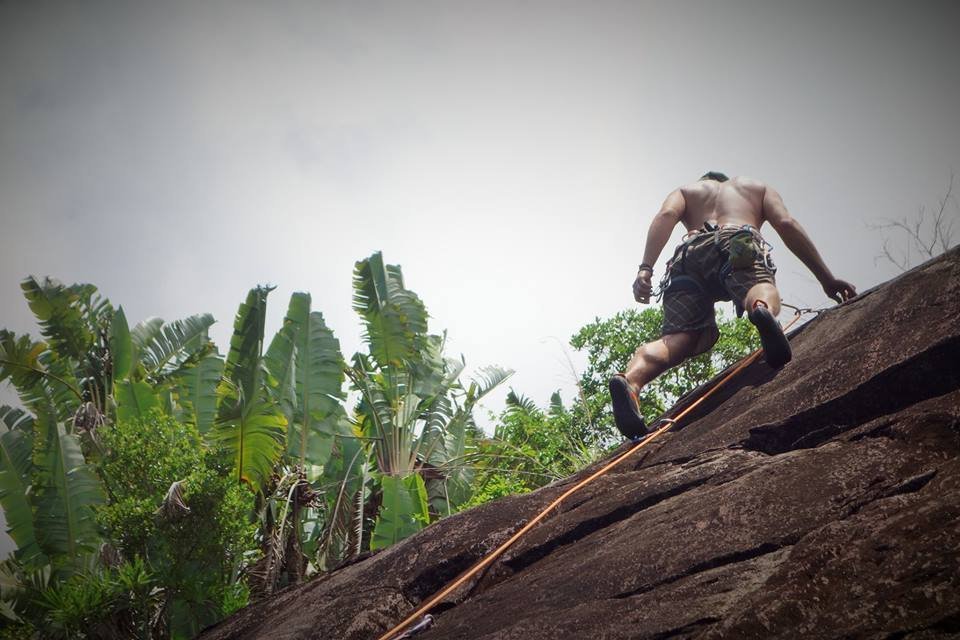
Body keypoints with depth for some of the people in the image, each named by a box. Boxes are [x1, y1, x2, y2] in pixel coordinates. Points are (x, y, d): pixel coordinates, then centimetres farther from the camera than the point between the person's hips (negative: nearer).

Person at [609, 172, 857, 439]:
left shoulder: (686, 190, 39)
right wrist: (827, 280, 17)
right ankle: (763, 308, -63)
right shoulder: (757, 187, 39)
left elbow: (666, 215, 13)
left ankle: (631, 380, -39)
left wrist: (646, 268, -1)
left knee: (678, 337, -10)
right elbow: (787, 225, 19)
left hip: (690, 251, 1)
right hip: (740, 242, -1)